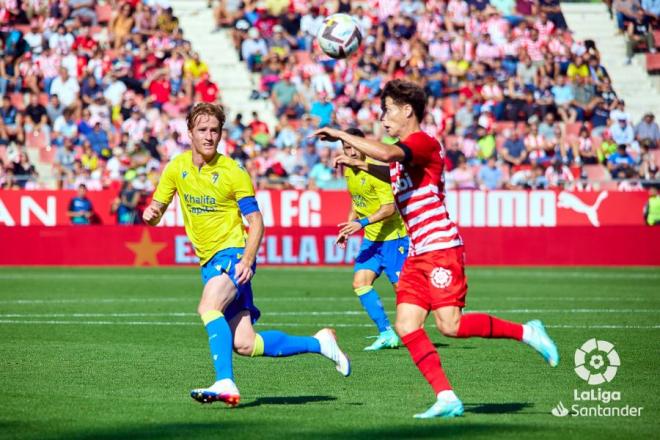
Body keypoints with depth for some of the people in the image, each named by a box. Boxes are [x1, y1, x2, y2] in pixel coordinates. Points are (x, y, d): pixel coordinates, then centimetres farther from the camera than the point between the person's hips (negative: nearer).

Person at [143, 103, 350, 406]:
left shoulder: (234, 173, -8)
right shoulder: (177, 168, 5)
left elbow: (256, 221, -6)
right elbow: (155, 214, 10)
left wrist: (247, 260, -22)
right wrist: (150, 214, -15)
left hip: (233, 255, -5)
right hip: (208, 262, 5)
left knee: (208, 307, -33)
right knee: (245, 345, -2)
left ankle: (225, 384, -38)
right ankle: (318, 343, 16)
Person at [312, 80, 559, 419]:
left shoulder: (423, 142, -11)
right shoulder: (402, 152, 20)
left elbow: (387, 154, -31)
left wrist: (342, 135, -22)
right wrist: (359, 165, 32)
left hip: (441, 249, -10)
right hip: (418, 254, 10)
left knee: (449, 325, -17)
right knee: (406, 326, -3)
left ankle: (526, 332, 0)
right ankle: (447, 399, -4)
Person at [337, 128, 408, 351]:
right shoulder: (348, 171, 8)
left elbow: (390, 207, -25)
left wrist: (362, 222, -33)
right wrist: (348, 228, 13)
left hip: (393, 236, -8)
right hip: (371, 238, 8)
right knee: (360, 282, -5)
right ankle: (386, 334, -3)